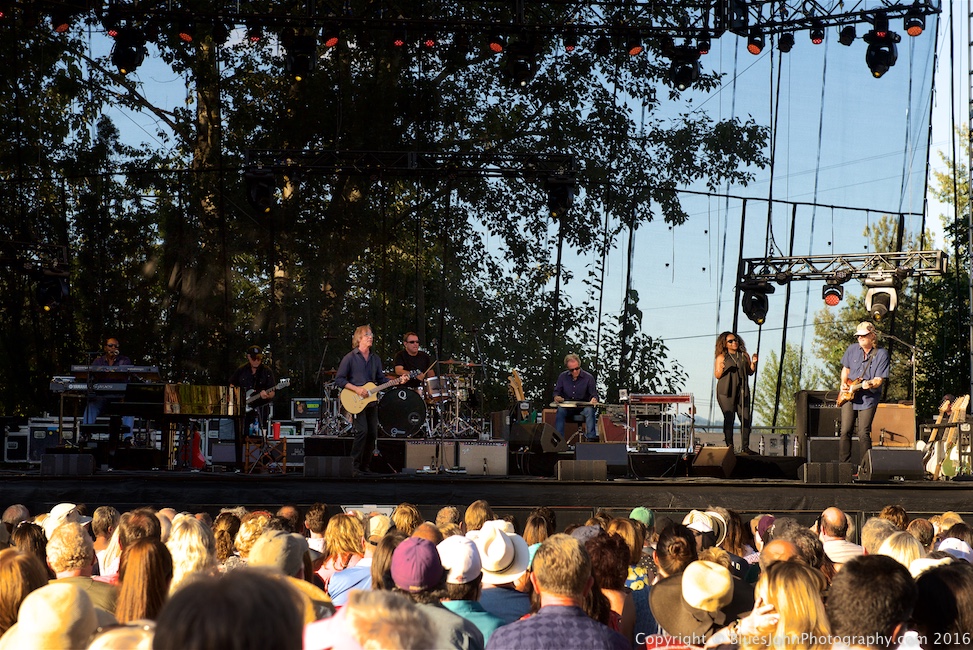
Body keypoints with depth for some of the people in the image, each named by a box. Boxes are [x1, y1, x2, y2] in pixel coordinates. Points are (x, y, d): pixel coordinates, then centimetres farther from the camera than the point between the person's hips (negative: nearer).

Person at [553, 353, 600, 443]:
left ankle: (591, 438, -37)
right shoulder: (562, 376, 3)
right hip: (567, 406, 1)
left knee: (589, 410, -35)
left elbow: (593, 394, -2)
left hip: (583, 406, -1)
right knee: (560, 410, -32)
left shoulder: (588, 377, -4)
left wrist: (594, 399, -27)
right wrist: (556, 397, -14)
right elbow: (557, 391, 11)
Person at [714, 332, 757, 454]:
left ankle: (745, 447, 0)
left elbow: (750, 372, 18)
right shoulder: (721, 357, 4)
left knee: (746, 419, -4)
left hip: (742, 391, 3)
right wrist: (722, 369, -17)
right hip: (726, 392, -3)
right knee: (729, 419, -7)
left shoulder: (744, 356, 13)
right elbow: (717, 376, 3)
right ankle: (729, 447, -5)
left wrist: (753, 363, 0)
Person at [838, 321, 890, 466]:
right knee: (845, 431, -2)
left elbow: (879, 379, -10)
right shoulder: (852, 349, 6)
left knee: (863, 434, -9)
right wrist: (843, 384, 4)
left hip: (868, 398, -4)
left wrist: (870, 384, -30)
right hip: (849, 395, 4)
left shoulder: (881, 354, -6)